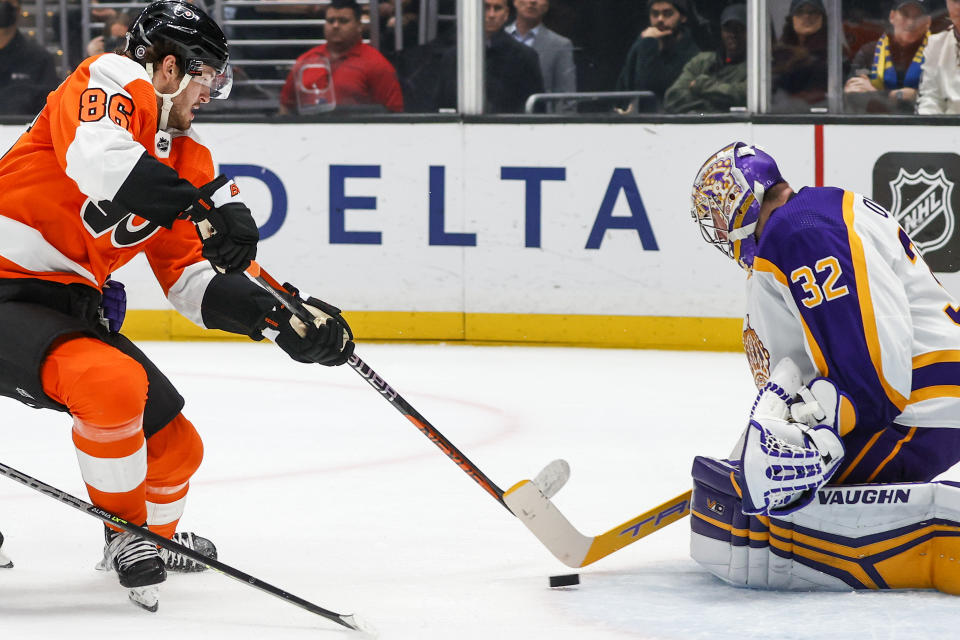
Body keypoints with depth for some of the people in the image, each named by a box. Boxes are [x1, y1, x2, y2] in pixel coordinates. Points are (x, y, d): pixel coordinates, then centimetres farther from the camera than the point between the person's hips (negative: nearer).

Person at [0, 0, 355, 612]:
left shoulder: (184, 156, 13)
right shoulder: (111, 82, -12)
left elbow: (194, 280, 10)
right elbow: (96, 155, -35)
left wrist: (280, 318, -5)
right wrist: (205, 205, -39)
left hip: (70, 304, 9)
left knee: (175, 445, 10)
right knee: (113, 382, -33)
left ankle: (157, 534, 42)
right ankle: (126, 533, -11)